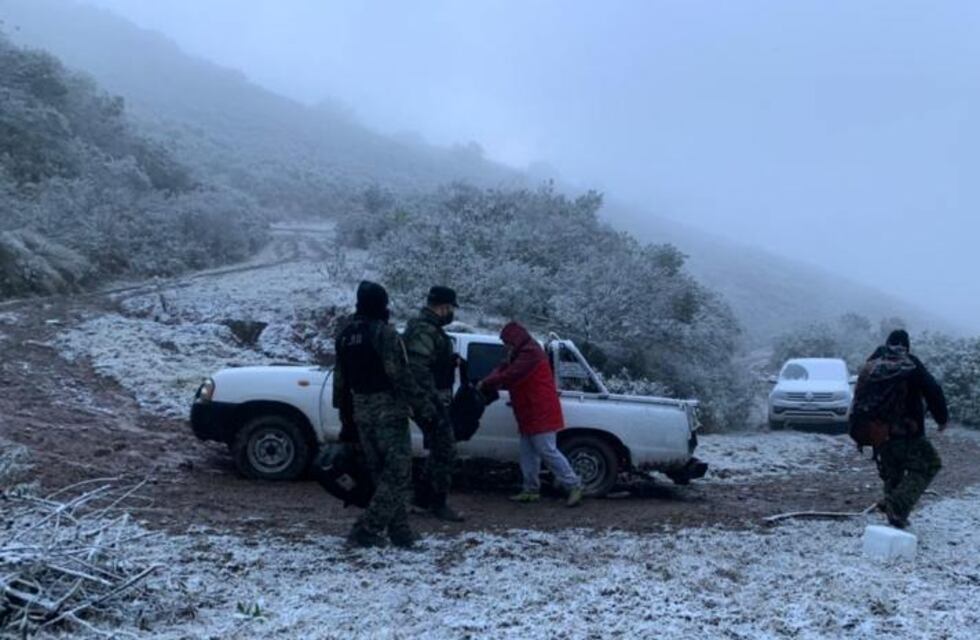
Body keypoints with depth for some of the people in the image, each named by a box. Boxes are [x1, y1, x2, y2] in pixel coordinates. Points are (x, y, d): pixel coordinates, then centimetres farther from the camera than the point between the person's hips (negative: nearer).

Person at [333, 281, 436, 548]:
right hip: (388, 412, -8)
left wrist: (344, 411, 23)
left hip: (361, 414, 8)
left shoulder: (345, 335, 11)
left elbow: (340, 380, 16)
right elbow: (400, 376, -19)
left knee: (382, 475, 14)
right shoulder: (384, 333, -14)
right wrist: (422, 407, -15)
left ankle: (400, 532, 18)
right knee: (397, 475, -1)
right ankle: (365, 531, -6)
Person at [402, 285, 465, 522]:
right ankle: (438, 503, 4)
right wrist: (431, 400, -27)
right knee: (445, 450, -5)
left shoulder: (429, 328, 17)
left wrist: (451, 360, 11)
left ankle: (423, 495, 26)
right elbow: (418, 369, -26)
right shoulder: (424, 330, -17)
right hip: (431, 402, -11)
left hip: (435, 401, 11)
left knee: (440, 450, 17)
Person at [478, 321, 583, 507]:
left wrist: (485, 384, -14)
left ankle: (574, 486, -5)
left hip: (541, 415, -11)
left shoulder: (530, 354, -16)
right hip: (529, 415, 11)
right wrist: (487, 383, -6)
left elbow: (509, 376, -23)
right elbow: (504, 370, 14)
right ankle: (531, 490, 18)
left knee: (548, 451, -11)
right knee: (528, 454, 11)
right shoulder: (521, 355, 21)